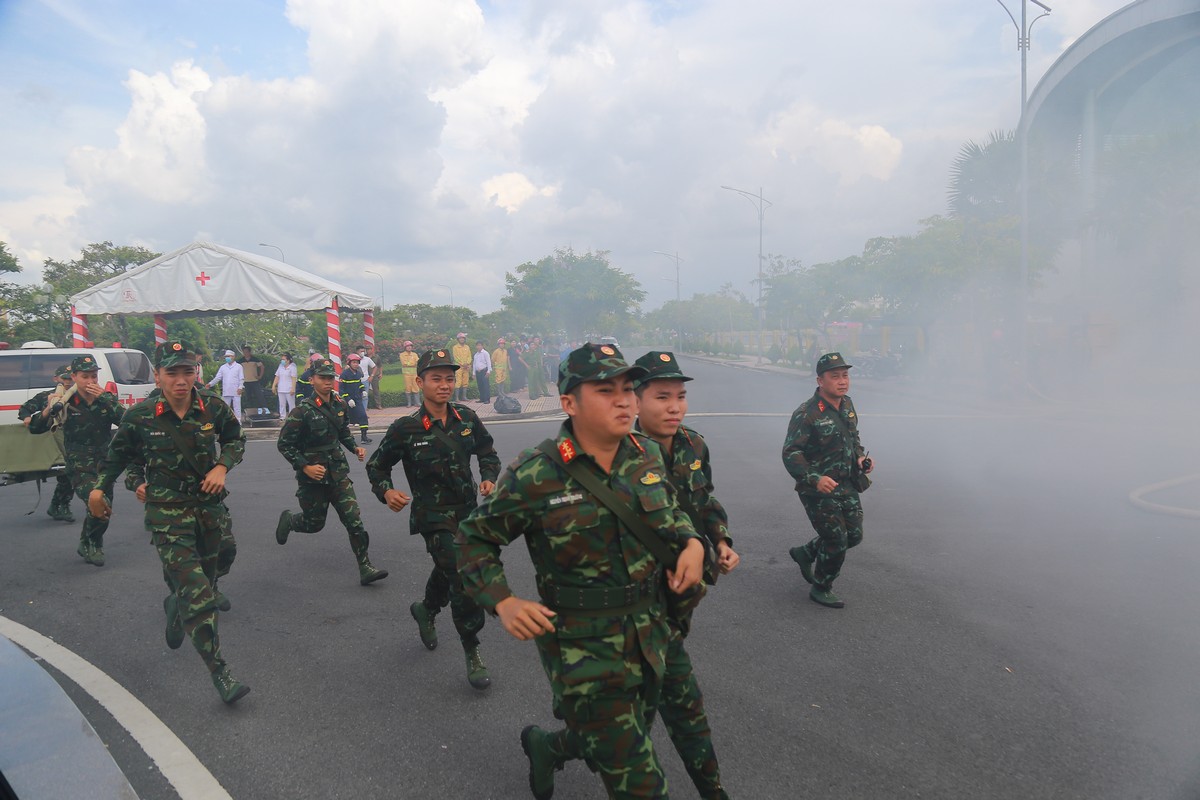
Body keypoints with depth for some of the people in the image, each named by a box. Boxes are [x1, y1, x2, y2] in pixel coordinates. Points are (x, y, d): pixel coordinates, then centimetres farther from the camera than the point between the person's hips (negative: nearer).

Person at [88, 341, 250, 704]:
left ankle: (175, 608, 57)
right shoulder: (141, 416, -10)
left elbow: (236, 440, 10)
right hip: (167, 513, -3)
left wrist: (222, 466, -7)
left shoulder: (213, 408, -7)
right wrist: (100, 487, 8)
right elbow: (119, 453, 9)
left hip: (210, 507, 4)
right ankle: (220, 673, -6)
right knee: (198, 595, -13)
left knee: (204, 581, 20)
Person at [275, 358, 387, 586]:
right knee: (314, 523, 13)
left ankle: (365, 567, -2)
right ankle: (288, 519, 47)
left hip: (338, 473, 4)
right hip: (312, 475, -4)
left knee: (354, 520, -7)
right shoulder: (303, 410, -16)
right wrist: (305, 467, -20)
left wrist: (355, 448, 3)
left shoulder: (339, 404, 2)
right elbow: (284, 444, -12)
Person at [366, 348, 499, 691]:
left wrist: (489, 478, -4)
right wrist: (385, 491, -17)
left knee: (448, 571, 25)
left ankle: (425, 610, 58)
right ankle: (472, 653, 2)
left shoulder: (466, 418, -3)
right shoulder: (406, 429, -14)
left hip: (467, 511, 6)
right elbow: (377, 464, 0)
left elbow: (487, 451, 13)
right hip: (433, 517, -5)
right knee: (464, 579, -15)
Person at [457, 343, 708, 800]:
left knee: (628, 739, 27)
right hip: (583, 650, -6)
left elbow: (670, 510, 17)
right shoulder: (536, 475, -18)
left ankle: (546, 746, 56)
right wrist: (503, 602, -19)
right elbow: (475, 538, -6)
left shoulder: (648, 455, -2)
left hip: (649, 638, 6)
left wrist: (692, 542, -3)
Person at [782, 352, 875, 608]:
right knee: (836, 543, -1)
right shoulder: (807, 413, -21)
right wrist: (815, 479, -36)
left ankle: (805, 553, 37)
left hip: (847, 486, 8)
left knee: (854, 535, 15)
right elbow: (790, 453, -24)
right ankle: (821, 589, 24)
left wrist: (860, 456, 3)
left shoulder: (847, 405, 5)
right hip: (819, 490, -8)